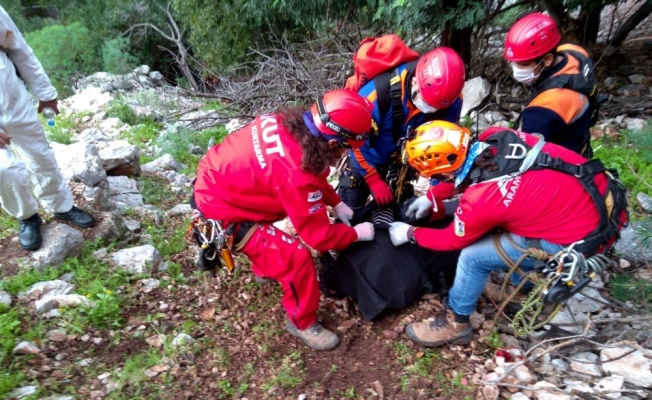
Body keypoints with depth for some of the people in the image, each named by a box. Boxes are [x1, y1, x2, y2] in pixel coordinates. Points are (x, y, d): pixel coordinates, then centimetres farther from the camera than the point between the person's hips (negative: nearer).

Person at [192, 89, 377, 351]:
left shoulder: (291, 122, -12)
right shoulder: (296, 175, -35)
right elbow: (320, 236, -22)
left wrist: (337, 203, 7)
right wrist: (357, 233, -5)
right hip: (221, 212, -9)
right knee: (296, 257, -15)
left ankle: (265, 267, 53)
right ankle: (302, 323, 11)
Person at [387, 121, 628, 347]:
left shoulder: (479, 200, -26)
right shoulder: (495, 138, -10)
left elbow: (453, 240, -4)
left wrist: (410, 233, 9)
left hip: (584, 235, -8)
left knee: (473, 256, -7)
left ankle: (454, 325, 16)